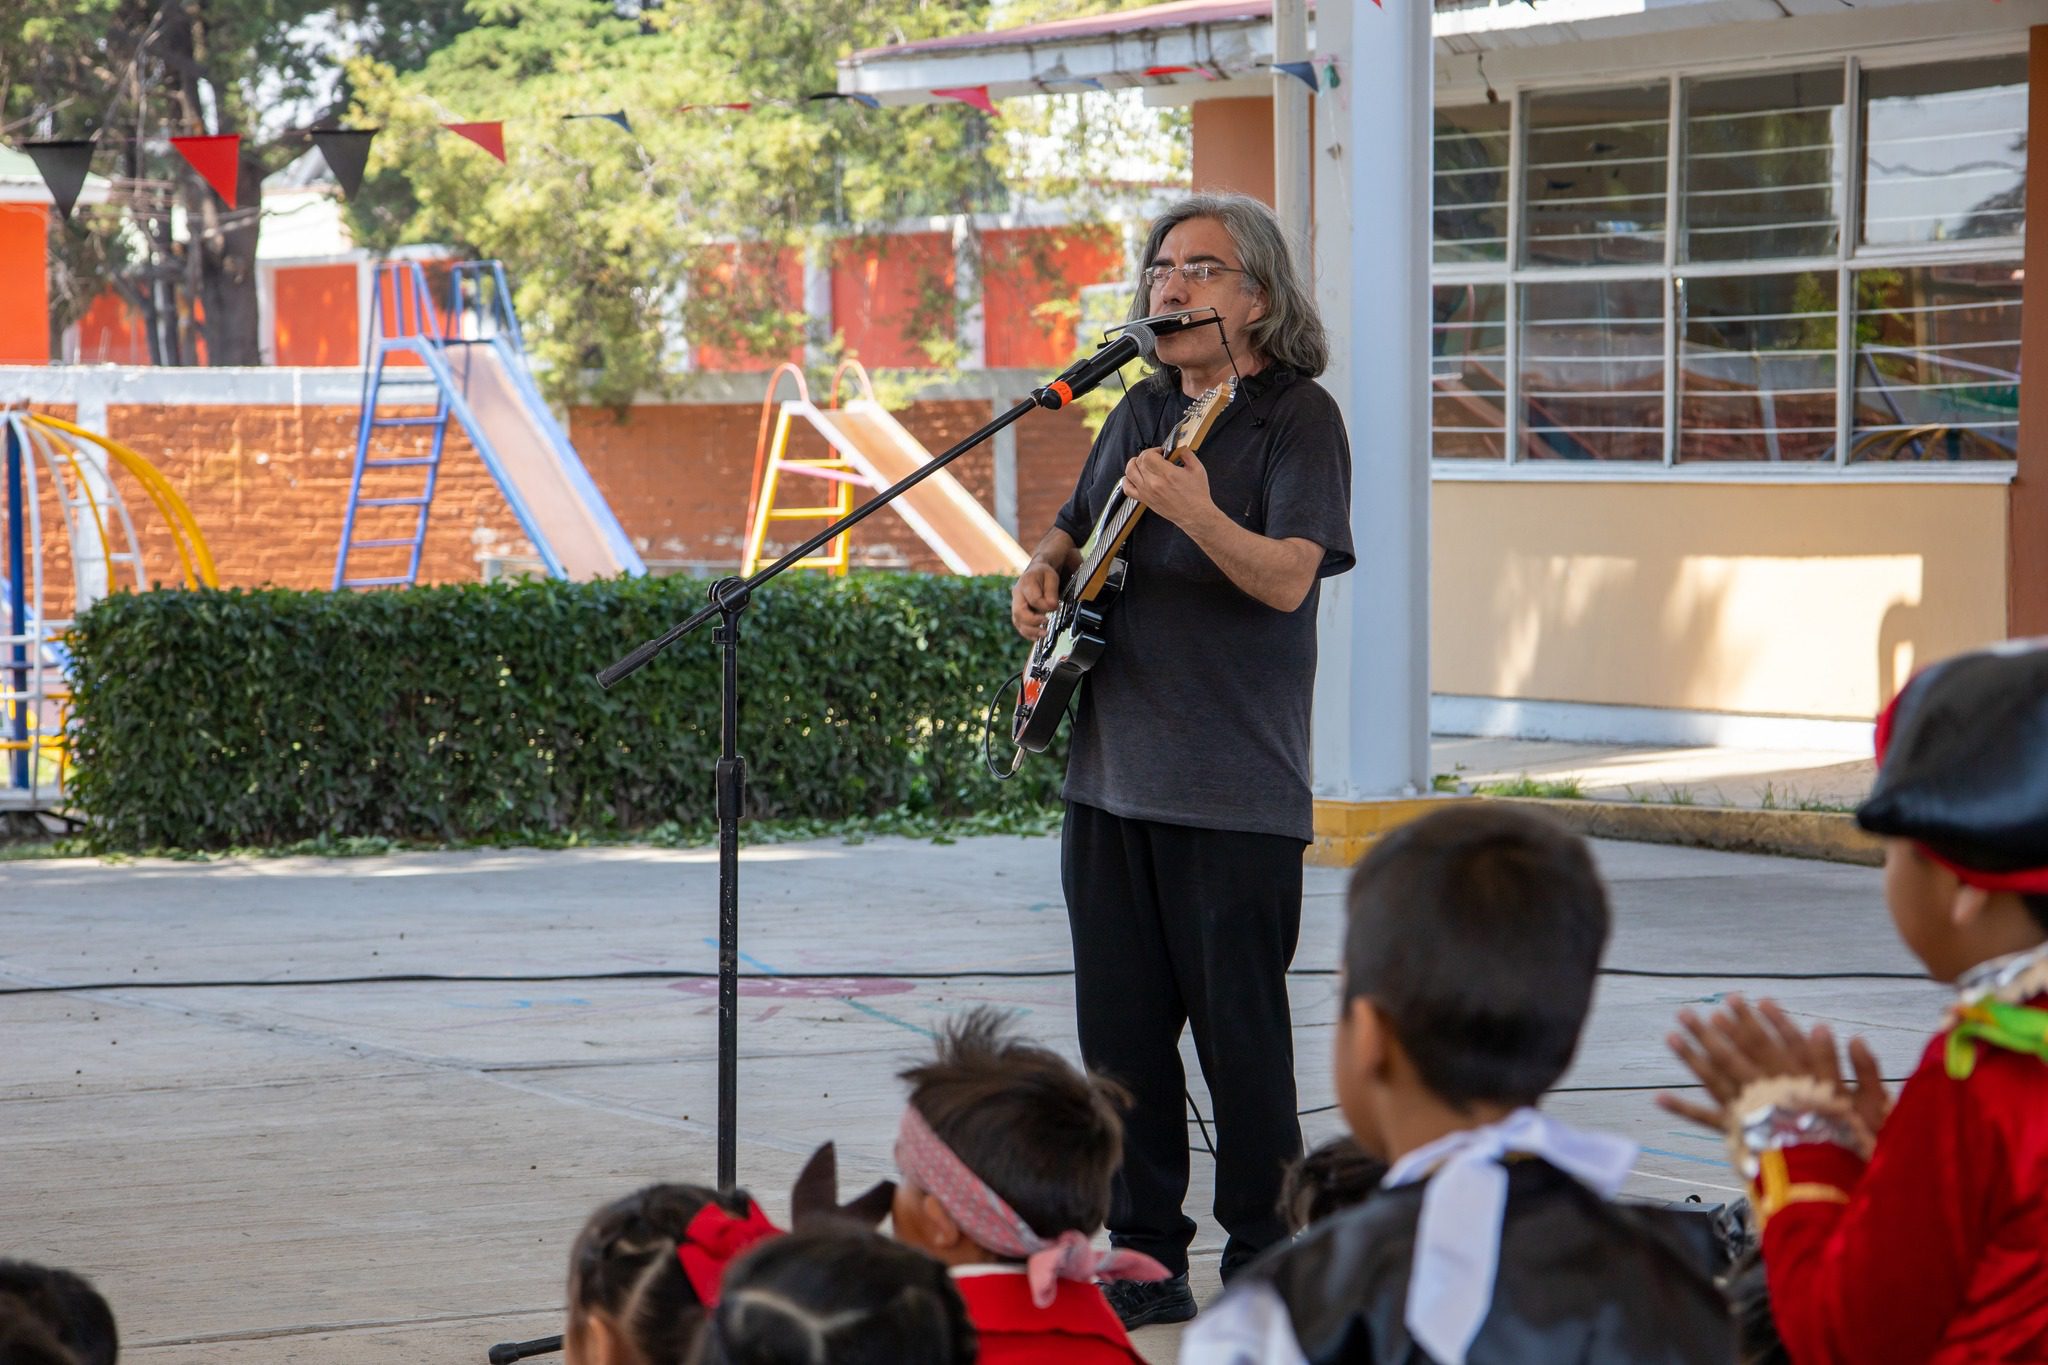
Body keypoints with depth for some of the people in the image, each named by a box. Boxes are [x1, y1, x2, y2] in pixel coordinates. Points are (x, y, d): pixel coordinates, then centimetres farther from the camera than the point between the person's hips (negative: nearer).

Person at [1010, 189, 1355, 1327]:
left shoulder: (1299, 417, -7)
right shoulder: (1144, 411, 14)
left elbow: (1287, 579, -20)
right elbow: (1079, 532, 29)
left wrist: (1194, 512, -36)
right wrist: (1046, 572, 6)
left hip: (1237, 792, -7)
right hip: (1109, 771, 7)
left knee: (1240, 1035, -3)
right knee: (1121, 1030, 8)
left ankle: (1266, 1267, 9)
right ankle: (1143, 1260, 16)